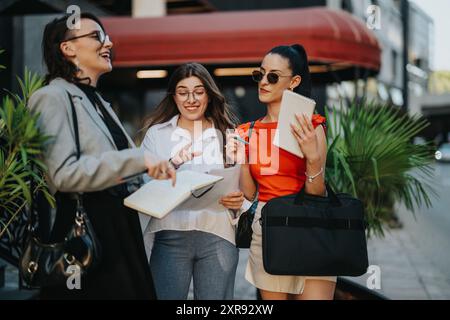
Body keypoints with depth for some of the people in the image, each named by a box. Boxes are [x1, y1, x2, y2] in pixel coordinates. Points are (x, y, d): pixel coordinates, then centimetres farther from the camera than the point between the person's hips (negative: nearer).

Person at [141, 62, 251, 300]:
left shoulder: (227, 134, 11)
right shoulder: (156, 133, 9)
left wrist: (240, 200, -10)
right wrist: (171, 165, -17)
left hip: (218, 236, 1)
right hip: (171, 236, 0)